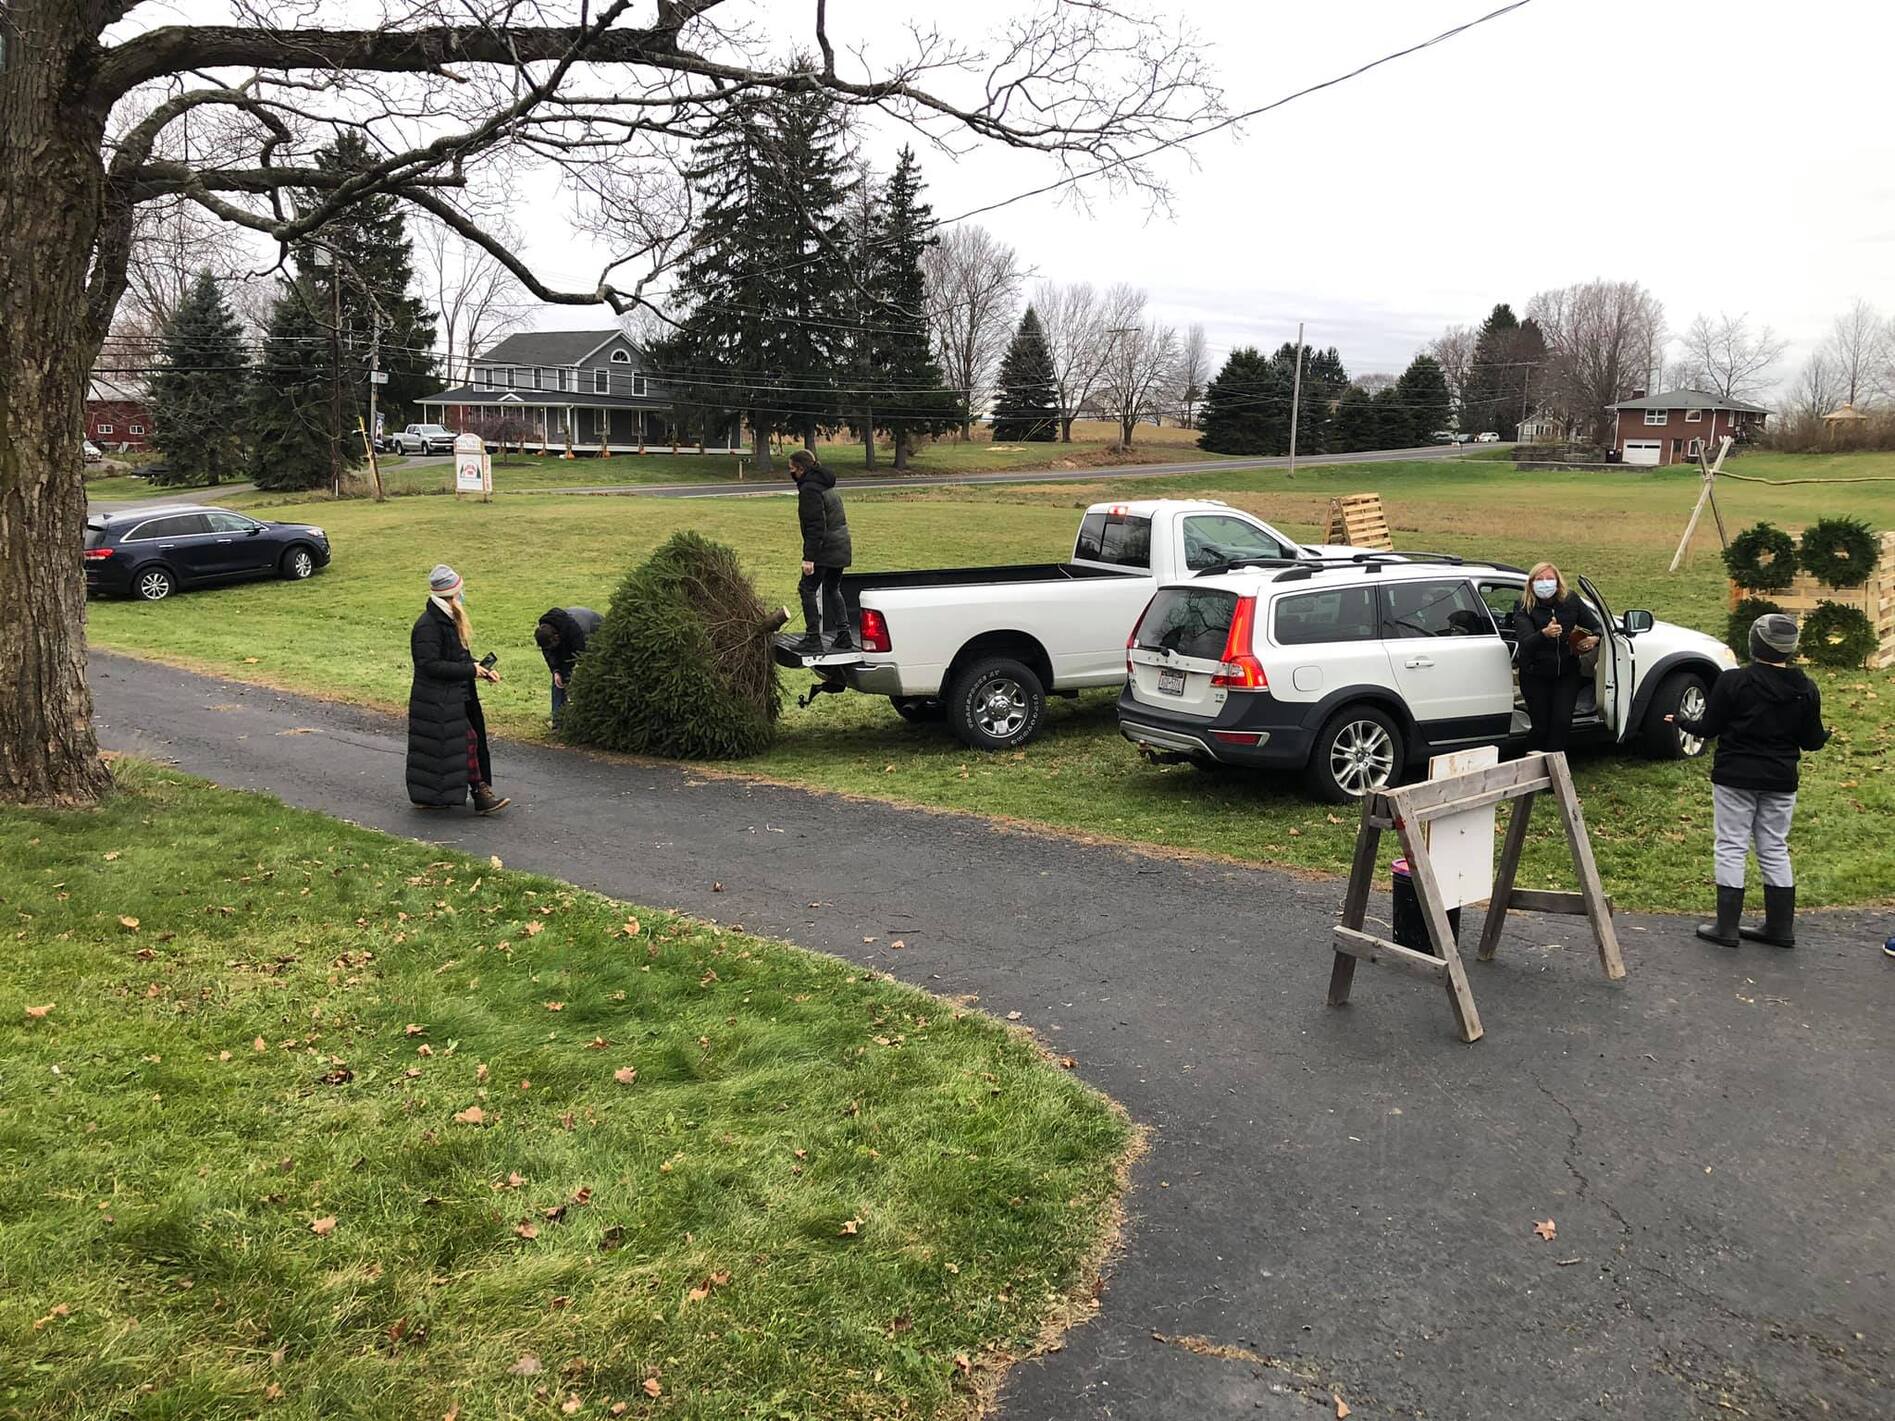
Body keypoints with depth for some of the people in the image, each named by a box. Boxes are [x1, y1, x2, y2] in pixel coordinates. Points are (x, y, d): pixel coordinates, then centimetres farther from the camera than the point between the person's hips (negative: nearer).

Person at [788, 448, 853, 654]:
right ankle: (843, 636, 18)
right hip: (841, 549, 10)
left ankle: (813, 639, -4)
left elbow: (816, 525, -20)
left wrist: (809, 557, -21)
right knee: (833, 589, 18)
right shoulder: (828, 486, 16)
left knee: (807, 589, -3)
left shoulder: (809, 489, -14)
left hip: (824, 550, -10)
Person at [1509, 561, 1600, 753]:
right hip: (1535, 676, -2)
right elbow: (1525, 643, -28)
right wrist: (1544, 634, -48)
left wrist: (1594, 639, -17)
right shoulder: (1524, 609, -13)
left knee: (1562, 722, -9)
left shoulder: (1571, 601, -4)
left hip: (1567, 673, 2)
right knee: (1541, 726, -2)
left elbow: (1596, 627, 6)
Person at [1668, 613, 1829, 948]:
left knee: (1731, 848, 3)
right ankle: (1780, 927, 17)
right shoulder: (1806, 690, -2)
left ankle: (1727, 927, 4)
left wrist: (1681, 722, 12)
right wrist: (1825, 735, 28)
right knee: (1775, 850, 13)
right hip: (1780, 781, 4)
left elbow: (1709, 728, -8)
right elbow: (1811, 740, 4)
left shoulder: (1733, 682, -14)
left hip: (1735, 777, -4)